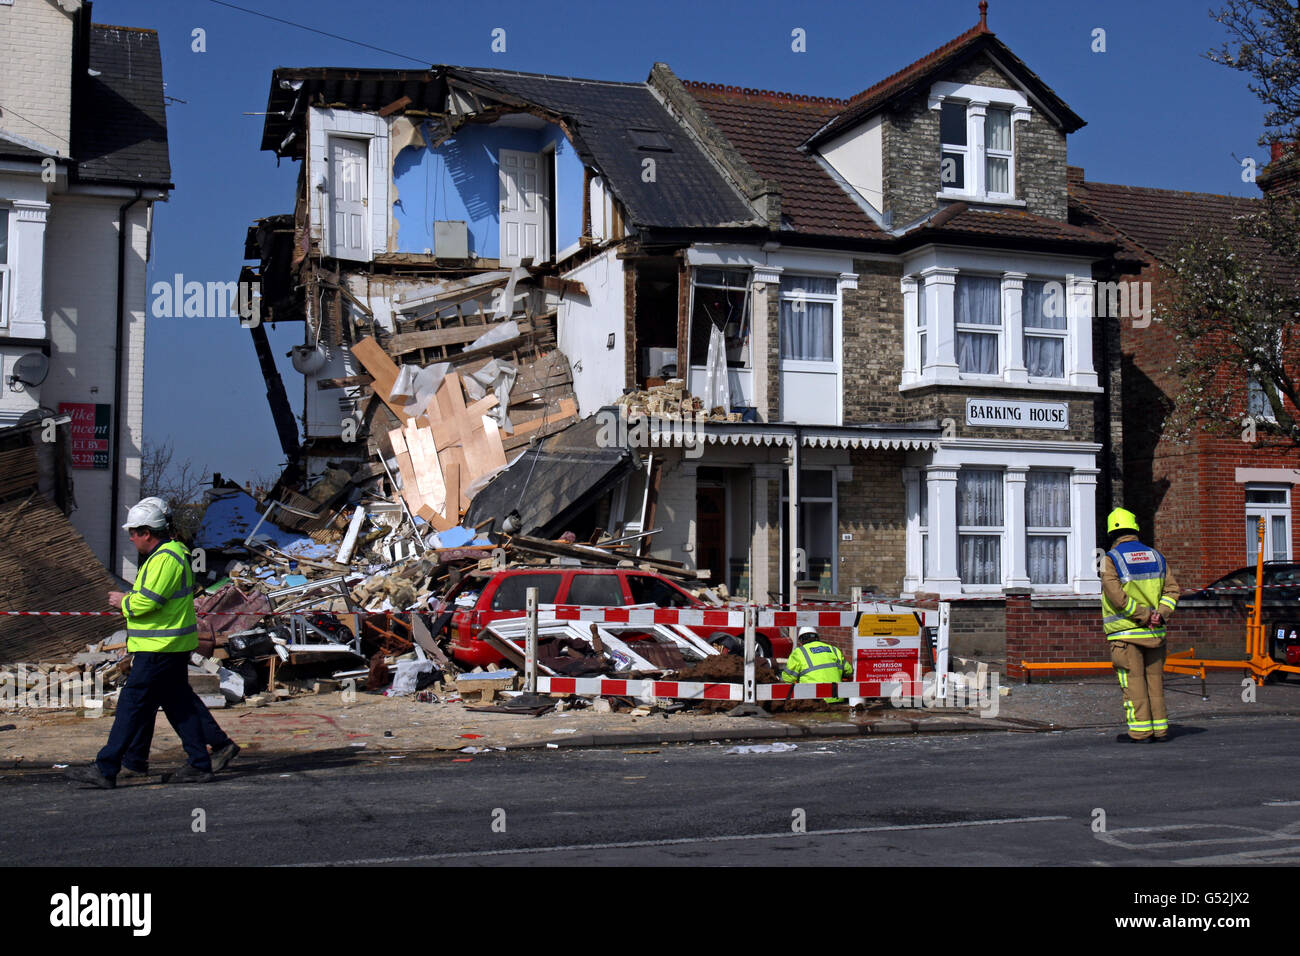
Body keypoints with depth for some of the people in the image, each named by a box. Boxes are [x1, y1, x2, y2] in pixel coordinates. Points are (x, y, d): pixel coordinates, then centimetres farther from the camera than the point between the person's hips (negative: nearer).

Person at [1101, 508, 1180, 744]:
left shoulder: (1111, 559, -7)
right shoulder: (1156, 556, 10)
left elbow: (1117, 596, -18)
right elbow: (1172, 589, 4)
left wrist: (1144, 616, -13)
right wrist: (1161, 614, -7)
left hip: (1125, 633, -5)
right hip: (1154, 634, 5)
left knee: (1133, 681, -2)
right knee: (1154, 679, 12)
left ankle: (1139, 730, -2)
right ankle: (1160, 728, 15)